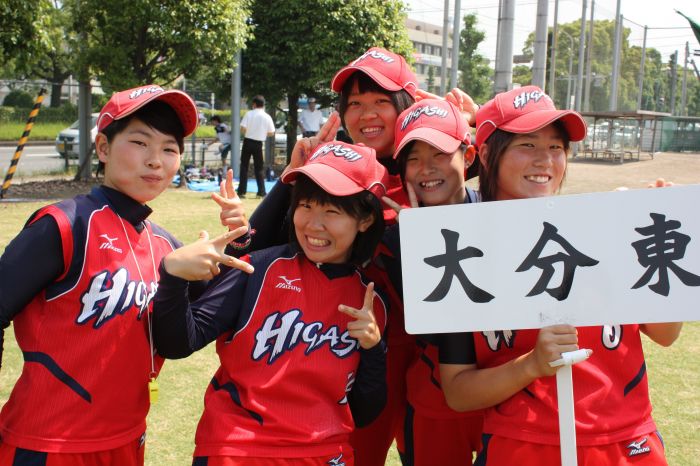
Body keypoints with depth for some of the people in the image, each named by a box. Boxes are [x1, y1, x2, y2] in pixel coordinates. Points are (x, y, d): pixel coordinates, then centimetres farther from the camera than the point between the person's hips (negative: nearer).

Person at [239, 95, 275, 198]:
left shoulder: (249, 114, -7)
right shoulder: (267, 117, -2)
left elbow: (243, 129, -13)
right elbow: (271, 133, 0)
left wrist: (248, 132, 8)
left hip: (247, 142, -1)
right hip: (258, 143, 1)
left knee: (244, 166, 6)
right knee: (259, 168, 10)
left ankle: (242, 191, 3)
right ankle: (261, 191, 6)